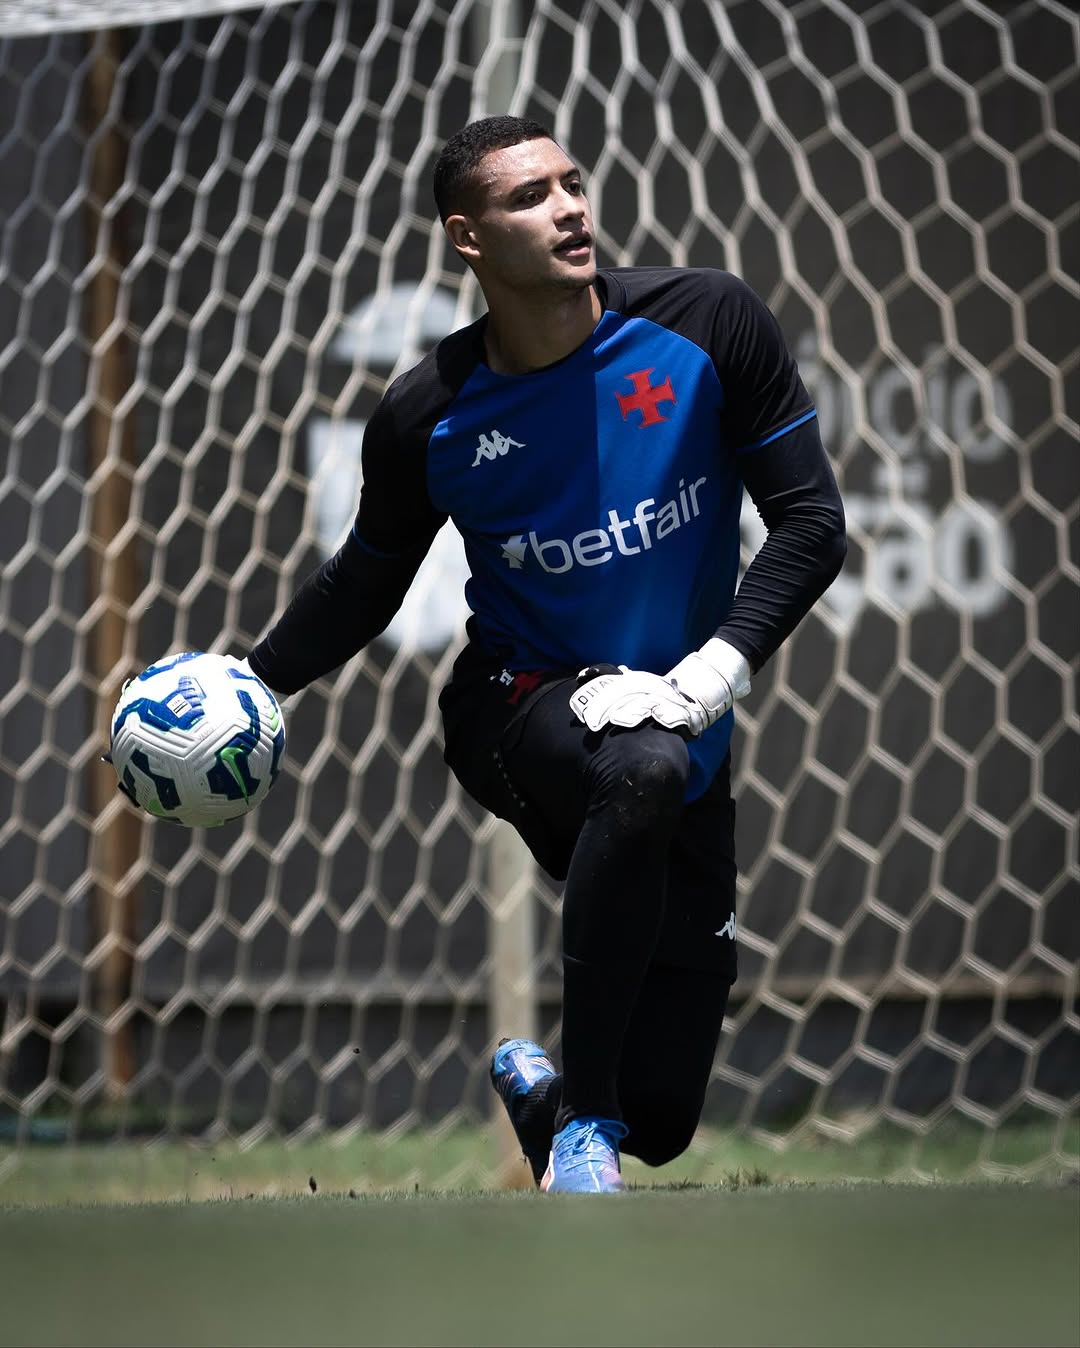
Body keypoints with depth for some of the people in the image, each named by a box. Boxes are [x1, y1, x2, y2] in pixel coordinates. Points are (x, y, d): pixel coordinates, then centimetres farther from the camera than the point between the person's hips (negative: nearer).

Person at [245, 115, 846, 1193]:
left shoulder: (705, 322, -10)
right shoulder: (428, 417, -8)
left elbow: (811, 520, -7)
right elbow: (365, 585, 9)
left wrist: (712, 674, -20)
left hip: (686, 752, 2)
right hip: (520, 702, -2)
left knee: (663, 1122, 2)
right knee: (643, 767, -41)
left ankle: (543, 1085, 41)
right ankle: (581, 1118, -27)